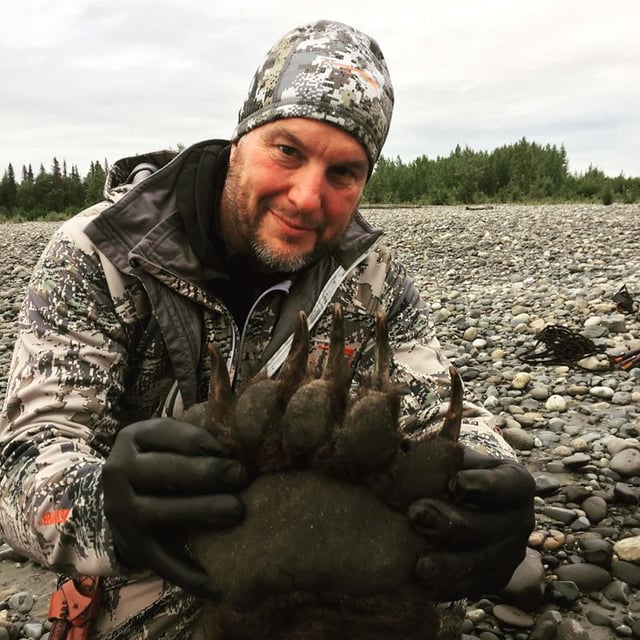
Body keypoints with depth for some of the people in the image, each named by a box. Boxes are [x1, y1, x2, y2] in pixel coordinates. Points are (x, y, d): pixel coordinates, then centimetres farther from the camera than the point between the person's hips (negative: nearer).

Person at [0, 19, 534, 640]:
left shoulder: (371, 276, -8)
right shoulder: (98, 257, -19)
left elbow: (437, 412, -12)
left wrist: (491, 482, -37)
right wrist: (106, 507, -49)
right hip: (156, 578, -1)